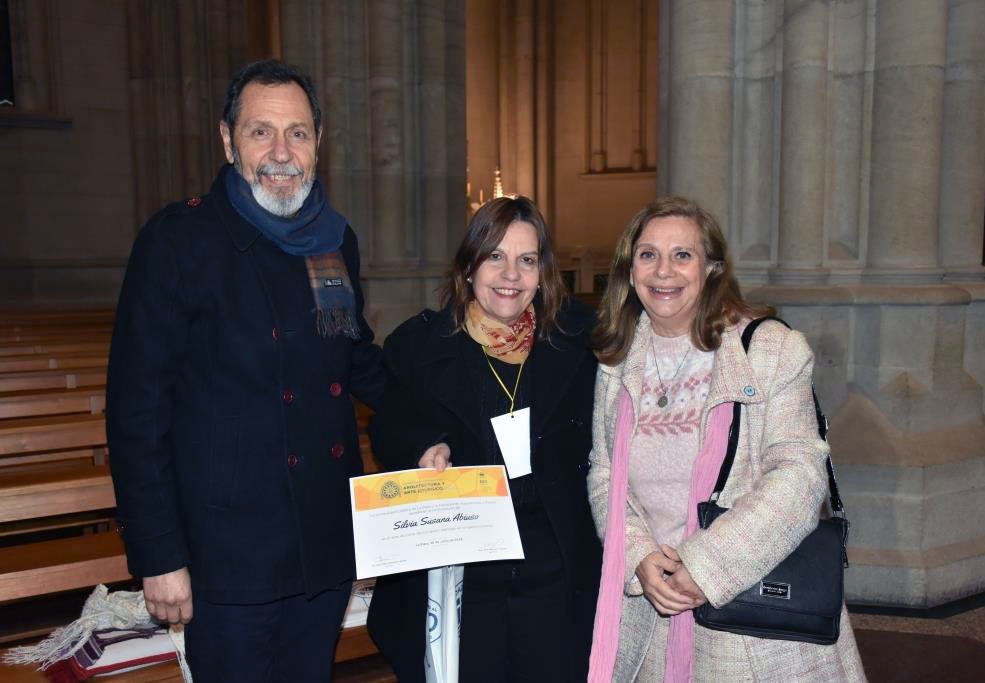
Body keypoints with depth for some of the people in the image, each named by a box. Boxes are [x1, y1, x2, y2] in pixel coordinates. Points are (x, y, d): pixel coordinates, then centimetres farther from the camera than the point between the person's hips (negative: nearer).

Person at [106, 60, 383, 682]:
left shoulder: (336, 241, 5)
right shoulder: (179, 241, -12)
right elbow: (137, 409, -12)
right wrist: (158, 555, -12)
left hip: (329, 545, 6)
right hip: (231, 557, -5)